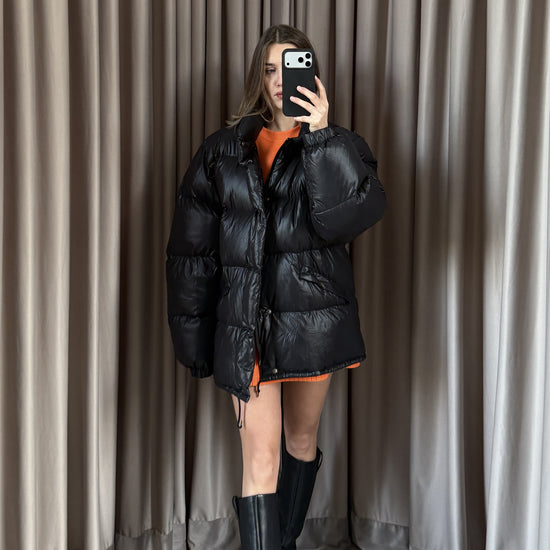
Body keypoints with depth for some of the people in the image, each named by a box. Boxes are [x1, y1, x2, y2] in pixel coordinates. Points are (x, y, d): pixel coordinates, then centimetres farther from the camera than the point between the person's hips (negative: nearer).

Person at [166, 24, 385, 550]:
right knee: (262, 458, -5)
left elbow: (351, 216, -17)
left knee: (302, 437, 17)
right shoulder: (223, 150, 5)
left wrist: (320, 136, -20)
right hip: (245, 319, -1)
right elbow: (192, 248, 6)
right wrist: (193, 331, 4)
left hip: (313, 314, 1)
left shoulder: (337, 146, 3)